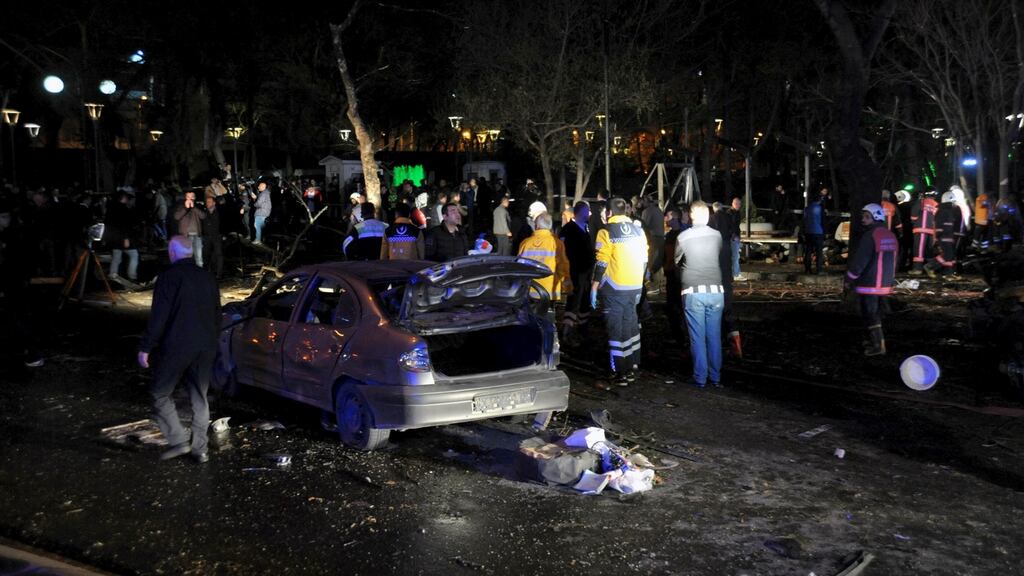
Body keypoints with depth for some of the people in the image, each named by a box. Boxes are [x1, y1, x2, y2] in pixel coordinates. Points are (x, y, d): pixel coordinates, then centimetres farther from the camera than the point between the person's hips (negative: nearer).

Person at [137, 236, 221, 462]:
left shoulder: (169, 276, -9)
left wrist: (146, 347, -9)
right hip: (206, 348, 6)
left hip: (176, 348, -6)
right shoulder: (208, 278, 11)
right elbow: (217, 316, 18)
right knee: (199, 397, 13)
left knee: (160, 393, 7)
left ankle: (179, 441, 0)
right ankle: (200, 448, 14)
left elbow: (158, 316, -14)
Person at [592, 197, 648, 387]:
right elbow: (644, 260, 12)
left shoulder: (606, 232, -10)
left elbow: (601, 263, -13)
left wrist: (594, 288, -8)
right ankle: (633, 367, 22)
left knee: (615, 329, 0)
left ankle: (619, 373, 1)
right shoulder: (638, 231, 8)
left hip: (614, 289, -5)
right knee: (631, 325, 16)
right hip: (635, 286, 5)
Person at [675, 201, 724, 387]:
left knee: (697, 338, 4)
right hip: (716, 290, 2)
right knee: (714, 337, 10)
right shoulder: (717, 235, -1)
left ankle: (700, 378, 6)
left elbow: (676, 262, 8)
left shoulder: (683, 237, -6)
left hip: (693, 292, -2)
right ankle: (715, 377, 15)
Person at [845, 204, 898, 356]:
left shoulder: (870, 236, -17)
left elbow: (859, 261, -17)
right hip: (885, 284, 8)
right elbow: (894, 260, 17)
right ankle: (877, 341, 26)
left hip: (869, 284, -8)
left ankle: (878, 345, -4)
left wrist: (849, 279, -7)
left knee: (869, 314, -2)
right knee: (876, 313, 19)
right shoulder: (891, 236, 11)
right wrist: (891, 279, 24)